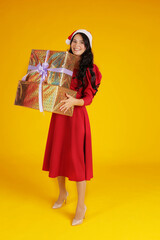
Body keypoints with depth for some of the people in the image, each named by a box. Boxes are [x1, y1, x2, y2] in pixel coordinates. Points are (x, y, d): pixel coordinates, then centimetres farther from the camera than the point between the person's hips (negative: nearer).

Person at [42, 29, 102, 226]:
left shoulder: (90, 69, -3)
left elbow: (88, 99, -9)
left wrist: (73, 101, -28)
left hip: (76, 116, -5)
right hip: (58, 115, 5)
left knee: (77, 157, -4)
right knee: (57, 154, 13)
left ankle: (81, 205, 10)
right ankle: (62, 193, 37)